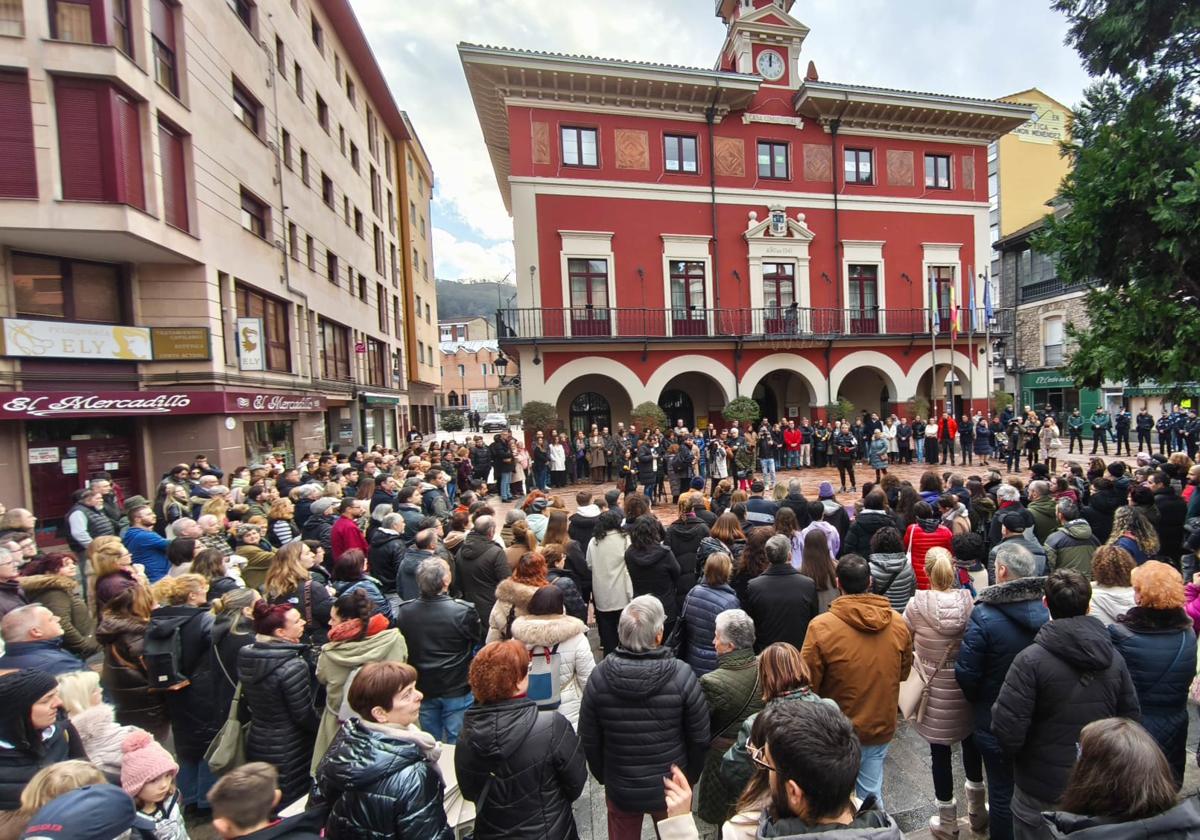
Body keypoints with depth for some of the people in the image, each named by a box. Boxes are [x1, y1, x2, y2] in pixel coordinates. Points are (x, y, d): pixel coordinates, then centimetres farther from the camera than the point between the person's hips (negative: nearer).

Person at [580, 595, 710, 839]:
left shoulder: (599, 676, -20)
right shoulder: (681, 674, -24)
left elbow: (589, 739, -8)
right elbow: (699, 737, -12)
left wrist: (602, 776, 11)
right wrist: (690, 774, 7)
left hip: (619, 789, 1)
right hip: (671, 789, -1)